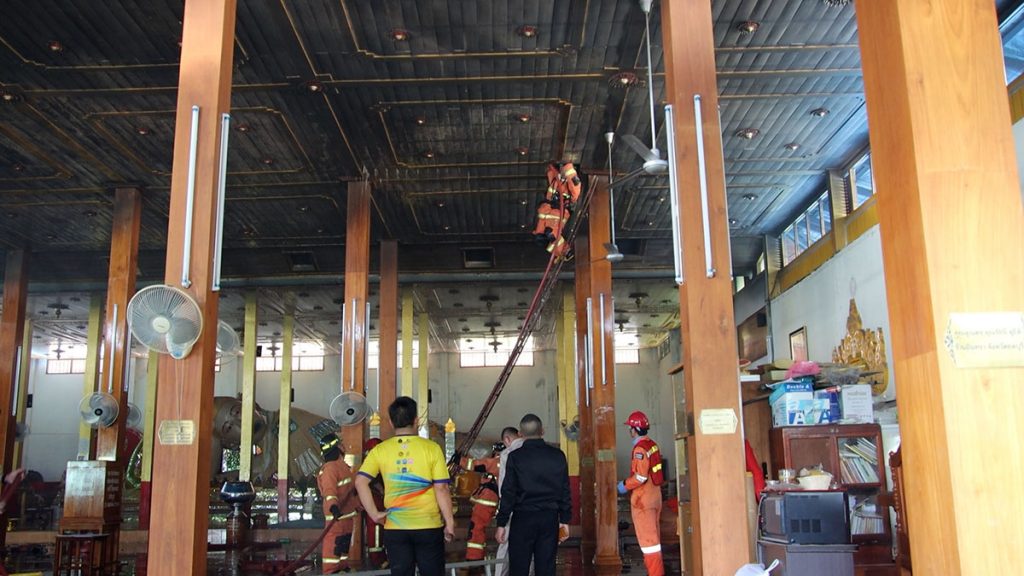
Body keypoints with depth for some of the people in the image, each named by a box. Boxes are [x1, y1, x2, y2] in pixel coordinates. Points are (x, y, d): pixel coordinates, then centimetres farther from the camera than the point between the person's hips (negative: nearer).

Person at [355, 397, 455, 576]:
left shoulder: (380, 450, -1)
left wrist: (374, 514, -3)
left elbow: (360, 482, -10)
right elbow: (441, 488, -8)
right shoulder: (431, 448, -7)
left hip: (395, 528, 2)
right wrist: (450, 522, -1)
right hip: (428, 526, -1)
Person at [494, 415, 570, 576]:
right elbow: (565, 491, 6)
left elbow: (508, 493, -5)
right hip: (550, 518, 3)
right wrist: (565, 520, 13)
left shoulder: (515, 457, -5)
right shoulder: (557, 455, 3)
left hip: (523, 518, -3)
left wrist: (501, 524, 1)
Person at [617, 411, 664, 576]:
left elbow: (641, 476, -24)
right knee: (653, 535, 17)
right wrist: (628, 483, 17)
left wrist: (625, 485, -10)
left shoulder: (640, 448, -18)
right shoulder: (652, 445, 7)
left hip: (643, 499, -9)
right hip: (655, 495, 9)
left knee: (646, 537, -2)